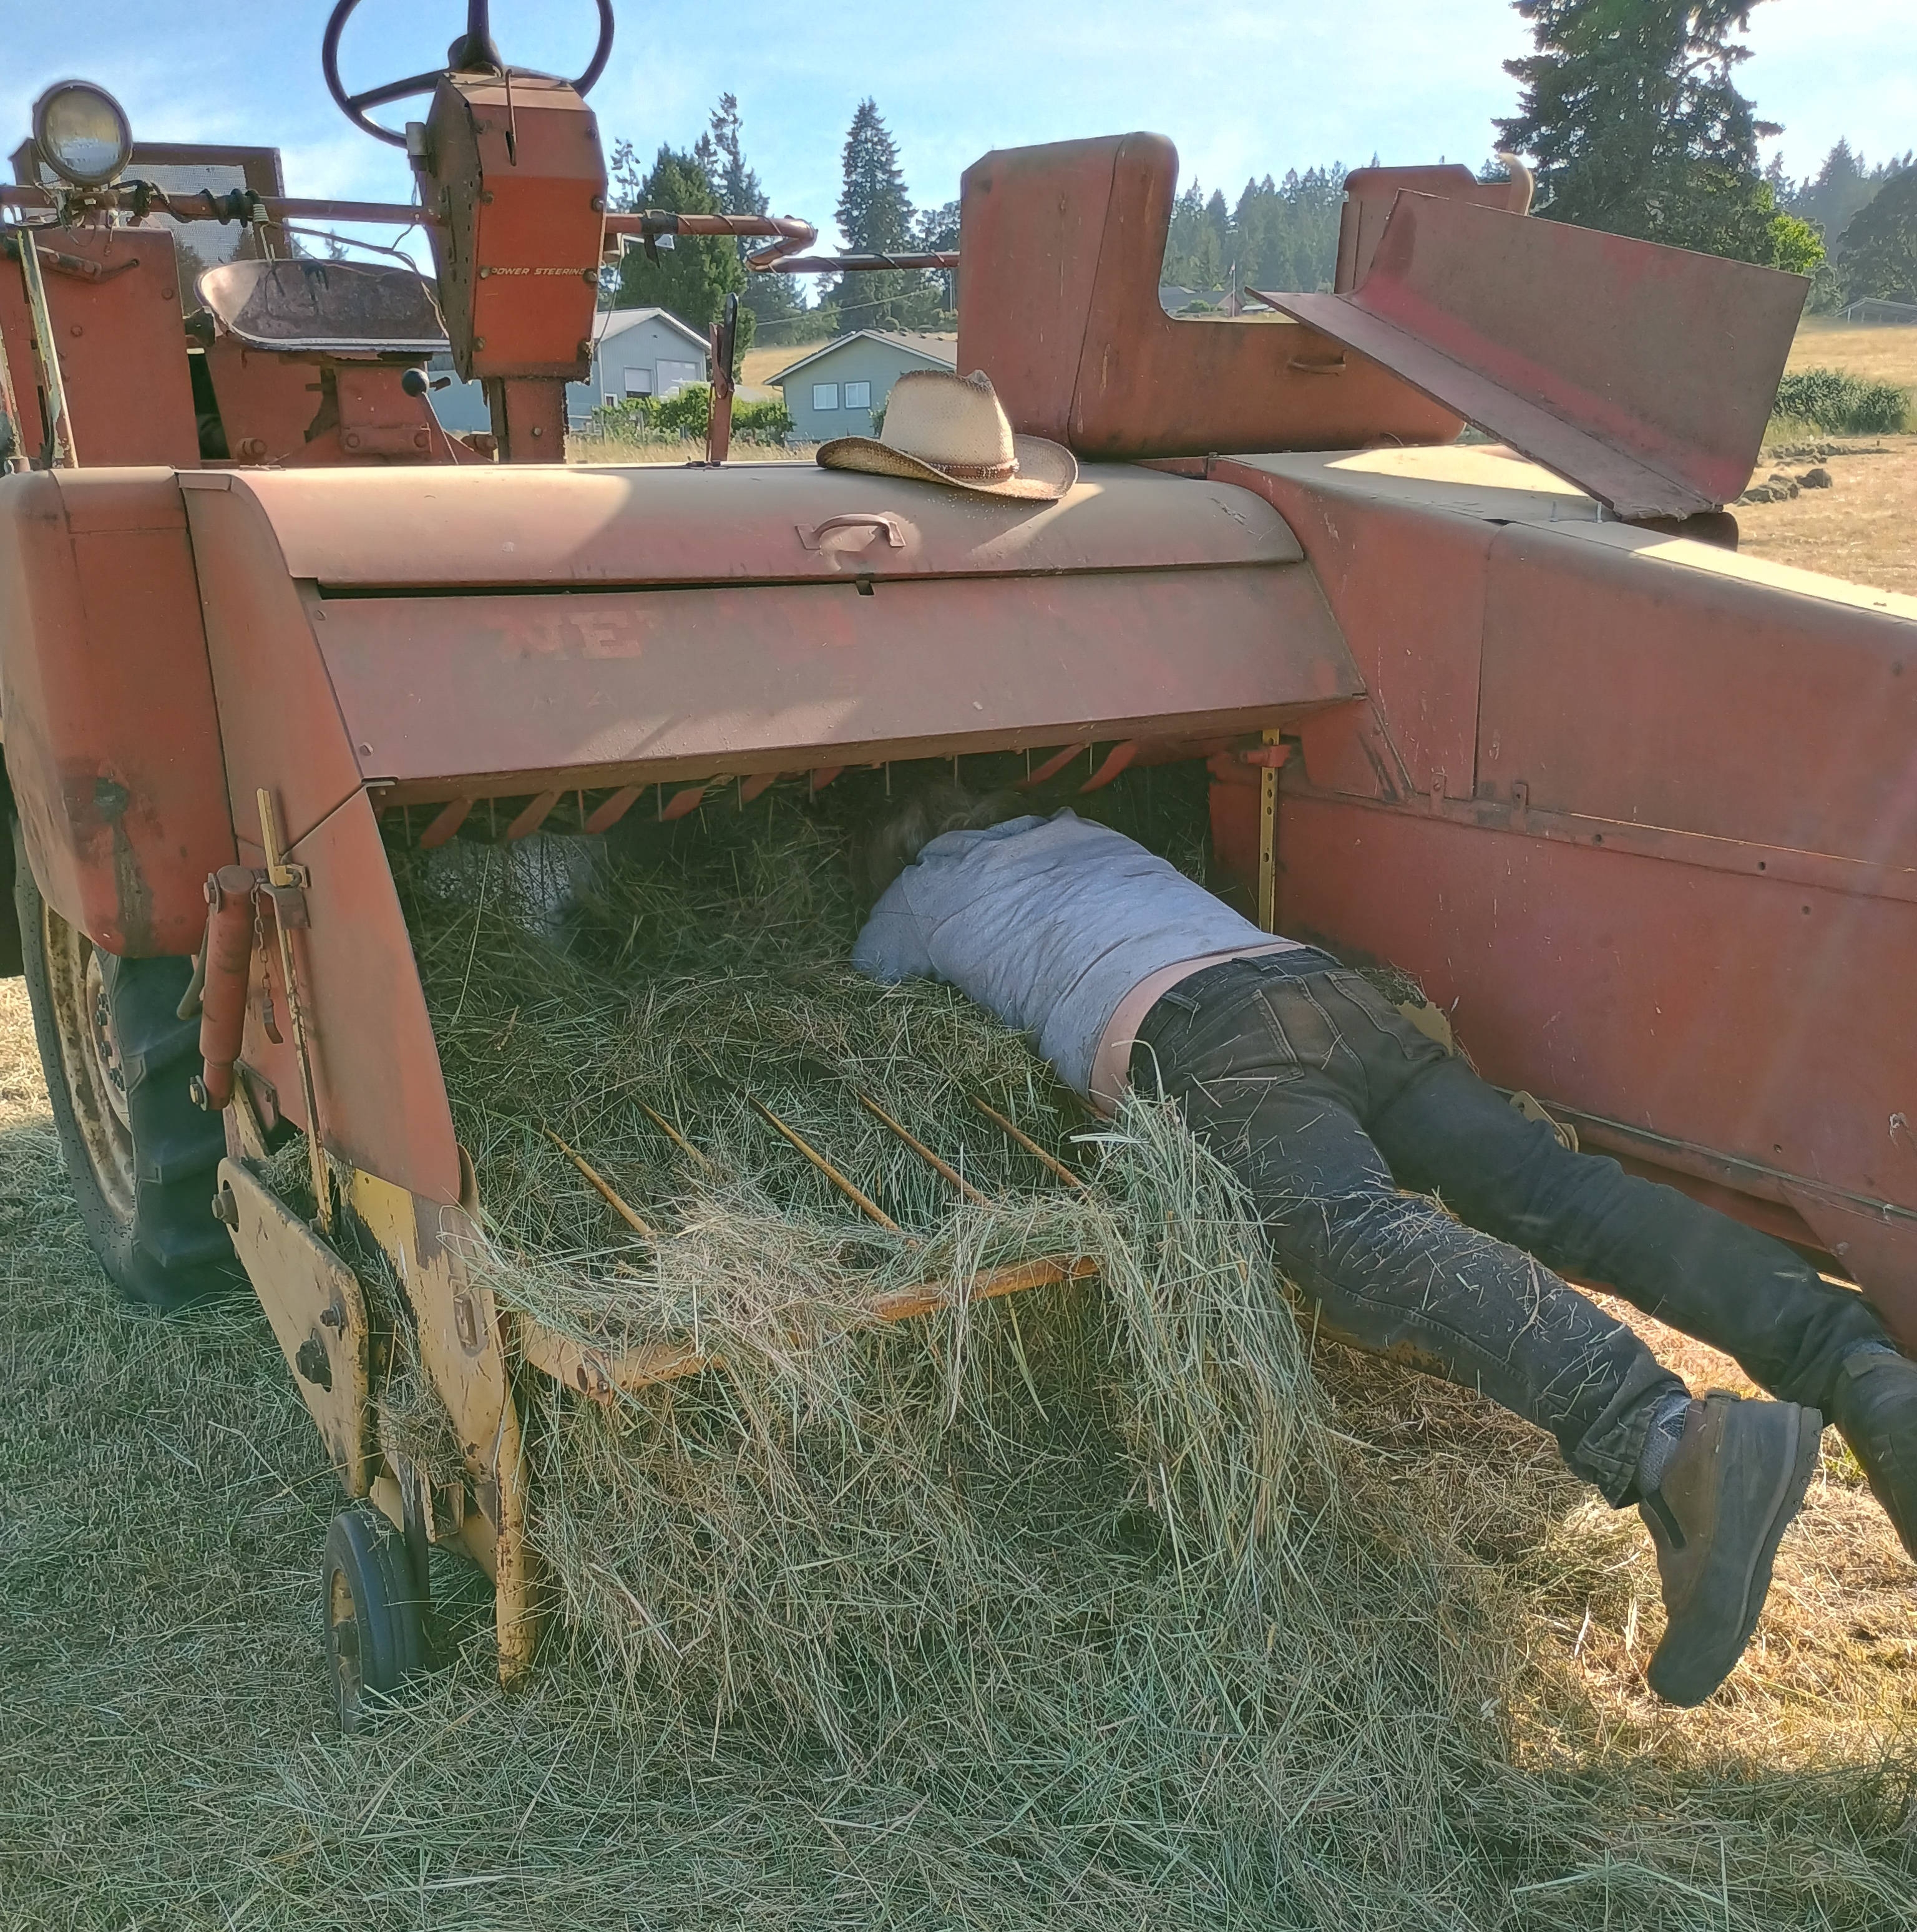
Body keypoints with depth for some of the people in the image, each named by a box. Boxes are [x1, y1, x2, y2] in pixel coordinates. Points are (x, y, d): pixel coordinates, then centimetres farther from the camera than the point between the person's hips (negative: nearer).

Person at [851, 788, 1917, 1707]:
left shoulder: (915, 897, 27)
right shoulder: (1084, 831, 41)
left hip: (1200, 1042, -6)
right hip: (1330, 986, 6)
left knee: (1363, 1239, -29)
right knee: (1554, 1186, -10)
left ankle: (1668, 1439, -54)